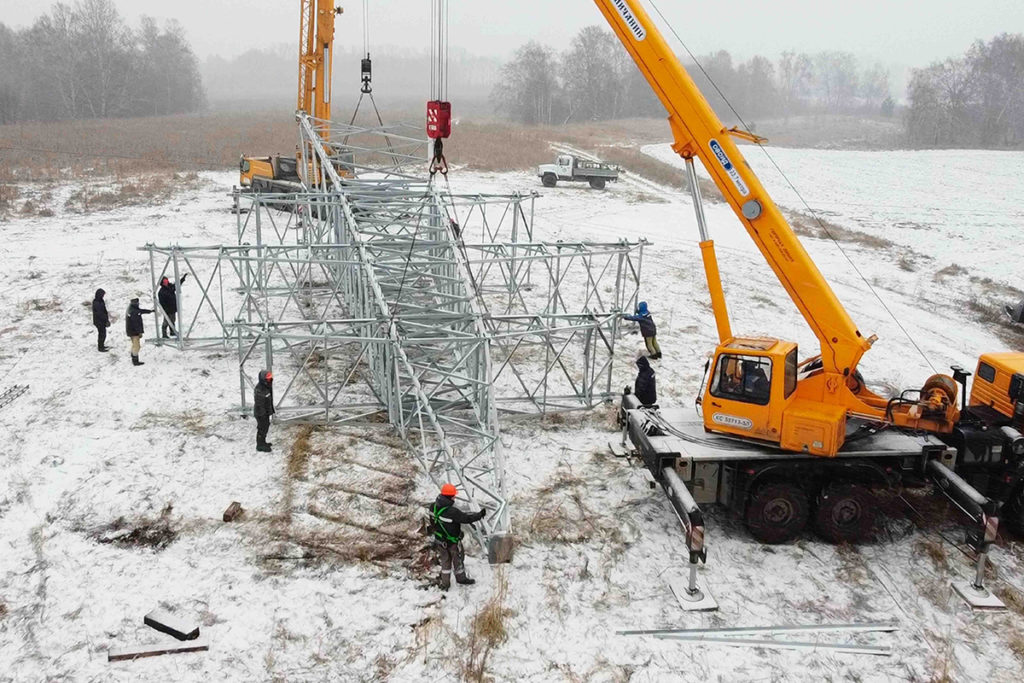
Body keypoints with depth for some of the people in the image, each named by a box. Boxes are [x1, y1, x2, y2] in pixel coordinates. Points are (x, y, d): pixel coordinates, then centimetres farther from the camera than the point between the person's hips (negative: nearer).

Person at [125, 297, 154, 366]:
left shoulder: (130, 309, 10)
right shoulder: (133, 311, -23)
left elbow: (141, 311, 27)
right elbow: (136, 323, -26)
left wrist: (150, 311, 39)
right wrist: (140, 332, -23)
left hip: (131, 331, 11)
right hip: (134, 332, -11)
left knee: (135, 345, 20)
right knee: (136, 346, -6)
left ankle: (134, 360, 27)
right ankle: (135, 361, -4)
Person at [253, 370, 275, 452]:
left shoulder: (267, 386, 2)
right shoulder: (259, 390, -30)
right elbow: (259, 404, -26)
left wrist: (271, 409, 22)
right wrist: (263, 414, -22)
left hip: (266, 411, 10)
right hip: (261, 413, -10)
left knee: (266, 426, 23)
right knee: (262, 428, 2)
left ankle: (263, 442, 41)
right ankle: (260, 445, 17)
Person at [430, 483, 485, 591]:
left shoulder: (434, 507, -12)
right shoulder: (452, 512, -35)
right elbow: (466, 518, -26)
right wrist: (479, 515, -12)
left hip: (439, 540, 6)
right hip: (452, 541, -6)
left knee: (445, 560, 23)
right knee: (458, 559, 20)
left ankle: (444, 583, 35)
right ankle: (461, 578, 42)